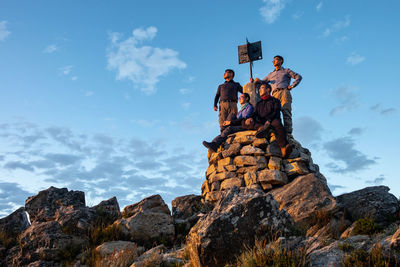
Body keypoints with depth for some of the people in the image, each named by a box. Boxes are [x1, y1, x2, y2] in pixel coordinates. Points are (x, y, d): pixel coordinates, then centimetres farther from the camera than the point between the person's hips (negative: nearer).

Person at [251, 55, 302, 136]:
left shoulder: (286, 71, 23)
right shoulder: (270, 74, 34)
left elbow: (298, 77, 15)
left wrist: (292, 86, 1)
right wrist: (256, 81, 6)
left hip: (284, 92, -3)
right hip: (275, 94, 4)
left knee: (286, 112, -18)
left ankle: (288, 132, -24)